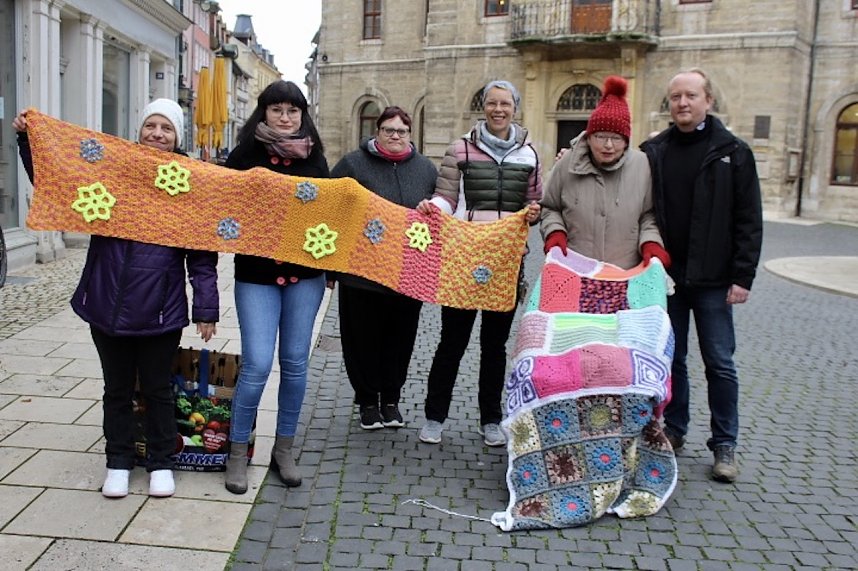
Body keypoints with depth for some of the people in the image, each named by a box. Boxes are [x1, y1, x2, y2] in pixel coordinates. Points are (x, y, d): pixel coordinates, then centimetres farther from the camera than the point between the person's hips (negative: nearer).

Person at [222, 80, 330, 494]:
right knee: (257, 365, -7)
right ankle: (237, 451, 14)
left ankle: (284, 448, 26)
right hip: (257, 274, -3)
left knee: (295, 363, 9)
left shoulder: (313, 156, 7)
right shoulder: (245, 155, -1)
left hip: (305, 274, 3)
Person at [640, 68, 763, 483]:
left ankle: (724, 445, 16)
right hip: (665, 276, 2)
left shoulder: (733, 152, 0)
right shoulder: (653, 152, 6)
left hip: (712, 281, -2)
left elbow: (749, 221, -2)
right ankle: (674, 430, 27)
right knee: (671, 359, 12)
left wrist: (743, 276, -8)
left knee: (720, 364, 4)